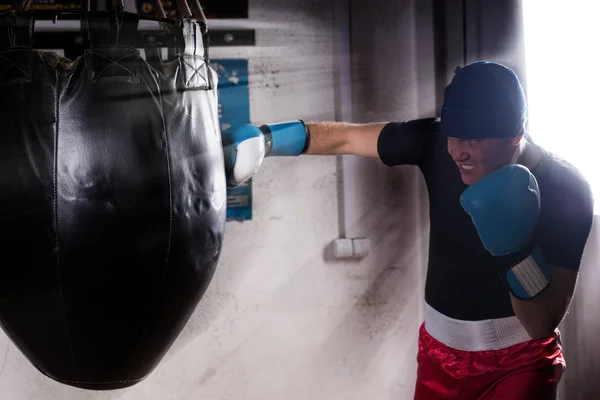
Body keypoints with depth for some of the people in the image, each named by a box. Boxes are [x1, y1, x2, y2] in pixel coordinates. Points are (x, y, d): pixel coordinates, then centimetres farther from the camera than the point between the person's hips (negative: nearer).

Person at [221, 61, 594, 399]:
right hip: (440, 353, 4)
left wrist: (516, 249, -37)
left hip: (518, 361, -3)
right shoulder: (437, 143, -14)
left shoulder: (567, 192, -21)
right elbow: (344, 137, -5)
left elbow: (544, 324, -22)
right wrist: (263, 138, -15)